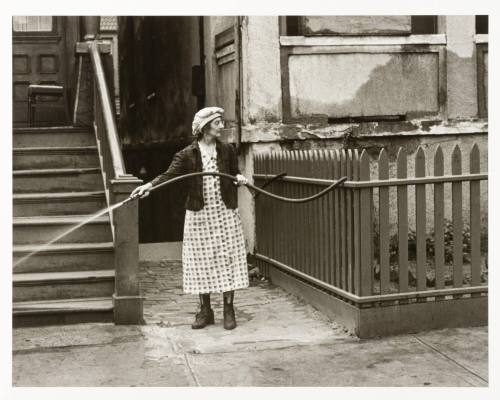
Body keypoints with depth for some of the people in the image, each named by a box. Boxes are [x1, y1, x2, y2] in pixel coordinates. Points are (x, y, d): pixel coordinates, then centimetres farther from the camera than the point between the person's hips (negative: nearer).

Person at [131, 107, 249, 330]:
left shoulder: (227, 150, 5)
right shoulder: (187, 154, -2)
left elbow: (234, 173, 15)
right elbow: (170, 174, -12)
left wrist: (239, 178, -9)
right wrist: (150, 185, -28)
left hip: (225, 213, 1)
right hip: (199, 214, -1)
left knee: (227, 258, 0)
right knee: (200, 259, 3)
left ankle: (228, 310, 10)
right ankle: (204, 310, 15)